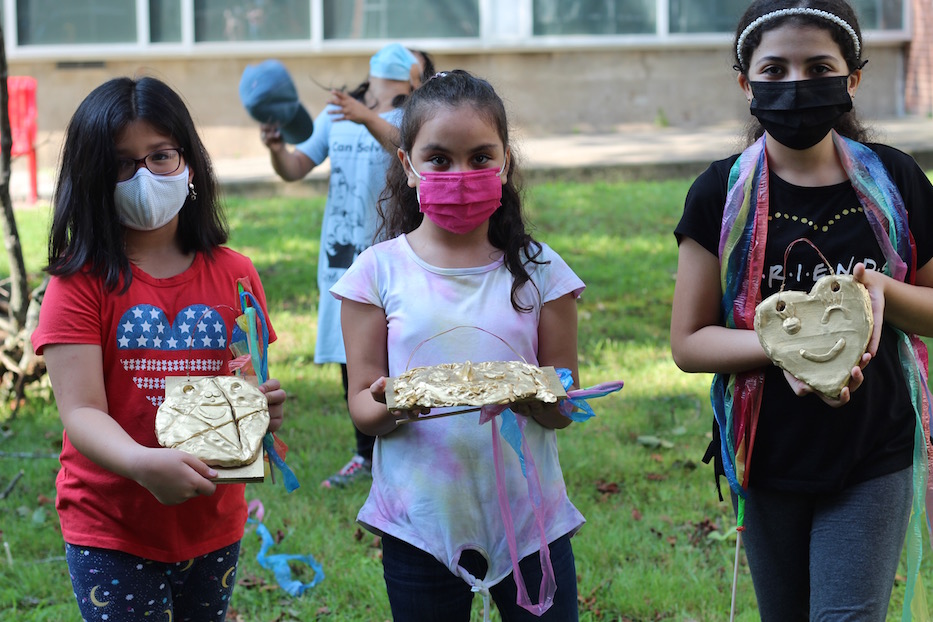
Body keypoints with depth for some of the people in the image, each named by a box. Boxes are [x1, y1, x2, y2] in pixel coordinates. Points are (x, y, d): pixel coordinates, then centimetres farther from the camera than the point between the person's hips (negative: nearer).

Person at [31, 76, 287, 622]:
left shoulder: (234, 275, 3)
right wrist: (142, 463, -36)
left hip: (214, 525, 4)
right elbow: (81, 412, -16)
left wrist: (264, 406, -16)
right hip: (112, 531, -3)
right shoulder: (81, 280, -9)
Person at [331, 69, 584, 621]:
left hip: (529, 517, 1)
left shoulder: (538, 271, 1)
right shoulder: (379, 271, -1)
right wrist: (389, 407, -25)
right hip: (419, 522, 0)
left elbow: (563, 409, 1)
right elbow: (361, 406, -2)